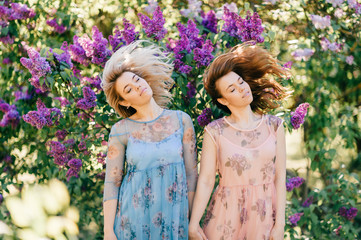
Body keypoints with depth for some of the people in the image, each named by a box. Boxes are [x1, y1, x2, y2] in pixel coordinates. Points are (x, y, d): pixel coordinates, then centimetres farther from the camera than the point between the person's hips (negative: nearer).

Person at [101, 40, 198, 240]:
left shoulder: (181, 120, 0)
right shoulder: (120, 130, -3)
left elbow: (191, 173, 3)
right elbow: (111, 182, -2)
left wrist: (189, 219, 2)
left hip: (174, 218, 1)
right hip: (133, 219, -1)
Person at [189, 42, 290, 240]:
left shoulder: (274, 126, 0)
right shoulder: (215, 132, -6)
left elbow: (280, 177, -1)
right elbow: (205, 181, -6)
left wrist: (280, 223, -5)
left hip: (265, 216, 2)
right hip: (226, 215, -1)